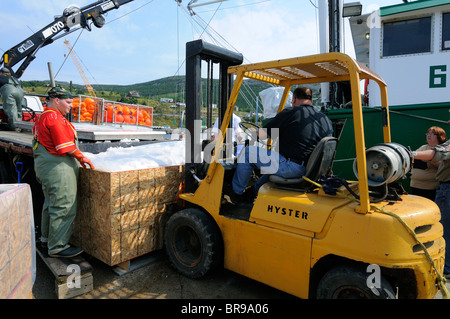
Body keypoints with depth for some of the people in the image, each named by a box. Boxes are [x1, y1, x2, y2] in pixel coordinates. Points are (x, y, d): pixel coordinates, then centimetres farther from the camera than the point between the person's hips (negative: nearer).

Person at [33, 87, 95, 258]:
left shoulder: (43, 117, 18)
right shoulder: (54, 117, -16)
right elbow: (66, 146, -21)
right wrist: (81, 157, -9)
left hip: (46, 165, 11)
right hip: (58, 168, -11)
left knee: (51, 203, 22)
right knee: (63, 206, -5)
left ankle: (47, 237, 37)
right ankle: (57, 247, 3)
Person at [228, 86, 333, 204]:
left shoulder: (290, 112, -8)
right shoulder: (326, 120, 11)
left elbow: (262, 135, -4)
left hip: (289, 168, -8)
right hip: (309, 170, 8)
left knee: (248, 152, 8)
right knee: (275, 160, 37)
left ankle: (235, 194, 21)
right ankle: (254, 191, 44)